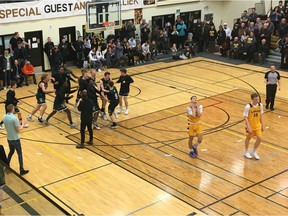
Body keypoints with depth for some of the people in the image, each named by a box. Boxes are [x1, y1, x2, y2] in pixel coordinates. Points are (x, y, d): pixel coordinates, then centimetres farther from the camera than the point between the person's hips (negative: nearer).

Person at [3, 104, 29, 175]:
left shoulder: (4, 117, -2)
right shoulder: (14, 118, -23)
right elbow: (18, 130, -19)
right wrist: (22, 125, -2)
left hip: (9, 138, 7)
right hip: (15, 139, -7)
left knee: (11, 152, 25)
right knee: (19, 153, 3)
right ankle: (21, 170, 3)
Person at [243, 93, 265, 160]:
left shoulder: (260, 105, -8)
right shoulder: (248, 107, -23)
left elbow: (260, 115, 5)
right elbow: (245, 117, -19)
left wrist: (262, 125, 7)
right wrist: (248, 127, -23)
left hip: (258, 125, 4)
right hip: (250, 126, -4)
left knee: (259, 139, 0)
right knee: (248, 138, 14)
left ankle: (254, 152, 24)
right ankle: (246, 152, 37)